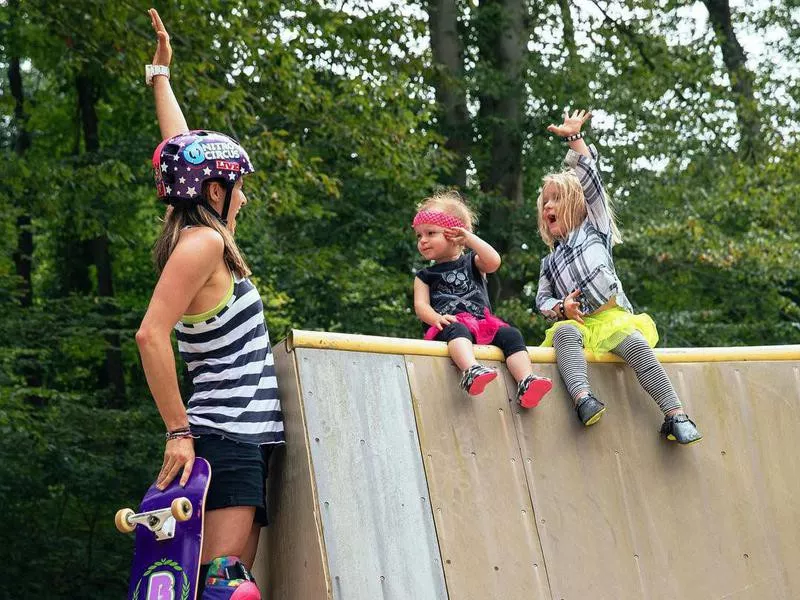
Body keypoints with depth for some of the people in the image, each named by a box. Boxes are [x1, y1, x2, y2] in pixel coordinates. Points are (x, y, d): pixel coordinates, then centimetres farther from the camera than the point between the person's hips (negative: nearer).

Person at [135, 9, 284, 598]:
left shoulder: (199, 237, 15)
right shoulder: (205, 242, -11)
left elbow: (184, 153, 28)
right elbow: (151, 334, -20)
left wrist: (161, 73, 38)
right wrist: (178, 431, -18)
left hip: (241, 440, 10)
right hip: (225, 439, -10)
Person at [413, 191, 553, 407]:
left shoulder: (472, 263, 23)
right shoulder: (425, 276, 22)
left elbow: (494, 261, 1)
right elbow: (421, 305, 5)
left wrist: (469, 238, 7)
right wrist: (437, 318, -17)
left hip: (482, 322, 3)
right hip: (450, 324, -3)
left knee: (510, 335, -26)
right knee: (457, 330, -39)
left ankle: (525, 382, -41)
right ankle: (471, 371, -67)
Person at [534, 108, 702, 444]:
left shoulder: (594, 228, 21)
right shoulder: (550, 261, 30)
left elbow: (589, 180, 14)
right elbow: (542, 299, 20)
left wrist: (574, 139, 12)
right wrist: (561, 308, -3)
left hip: (612, 318, -1)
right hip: (576, 322, 2)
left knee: (636, 344, -31)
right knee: (565, 333, -35)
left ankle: (675, 416, -35)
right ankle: (582, 398, -56)